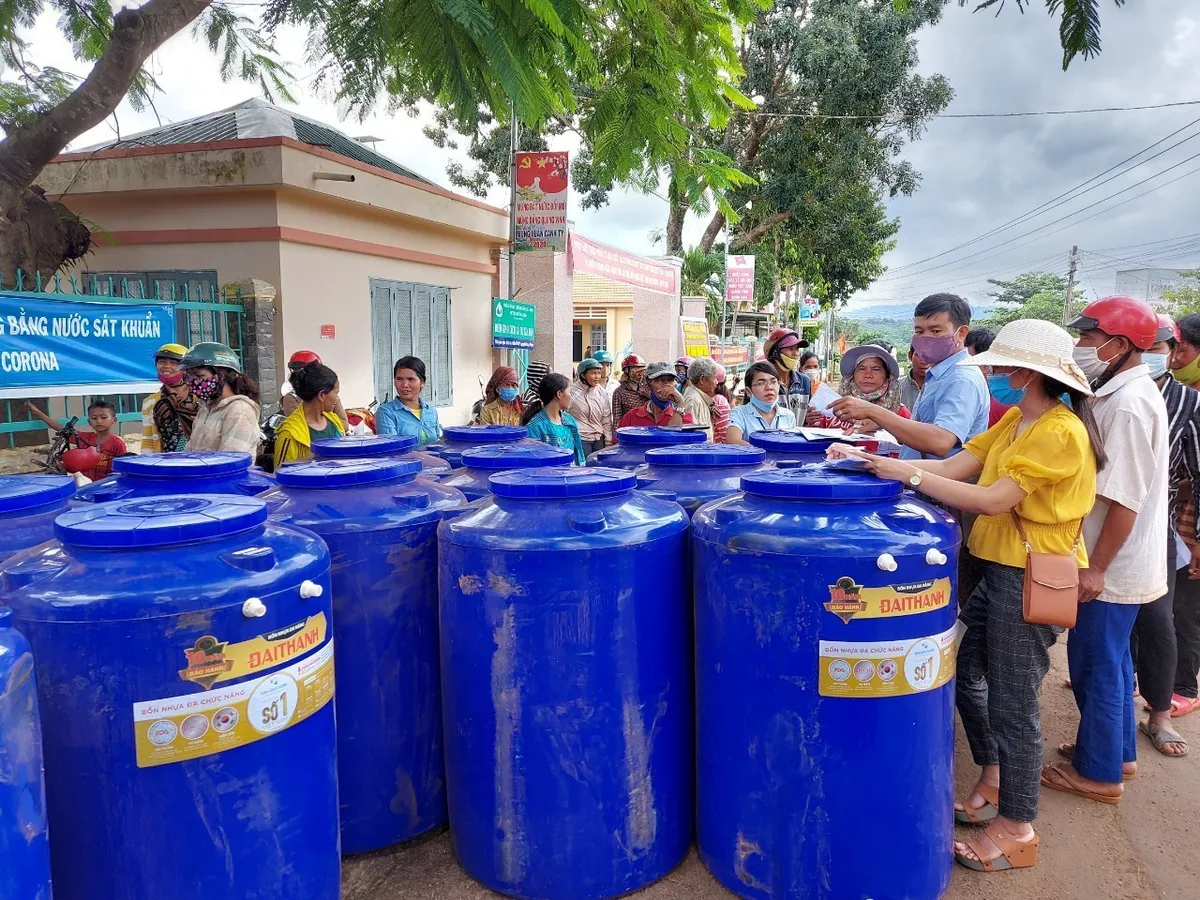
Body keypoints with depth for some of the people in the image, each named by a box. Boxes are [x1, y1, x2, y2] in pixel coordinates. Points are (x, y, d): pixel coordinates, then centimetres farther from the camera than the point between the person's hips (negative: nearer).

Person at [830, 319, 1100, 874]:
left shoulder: (1059, 433, -19)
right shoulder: (1013, 422, 10)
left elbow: (993, 500, -26)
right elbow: (953, 468, 3)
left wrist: (910, 476, -25)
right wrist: (872, 460, -6)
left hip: (1033, 578, -9)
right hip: (1000, 570, 9)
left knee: (1012, 703, 1)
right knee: (963, 670, 18)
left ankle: (1016, 829, 18)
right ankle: (993, 782, 38)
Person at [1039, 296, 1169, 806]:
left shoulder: (1127, 405, -23)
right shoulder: (1130, 392, 8)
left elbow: (1124, 500, -24)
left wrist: (1096, 568, -20)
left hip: (1113, 566, -9)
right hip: (1121, 561, 10)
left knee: (1095, 662, 4)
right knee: (1110, 658, 21)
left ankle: (1099, 773, 18)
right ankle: (1118, 750, 38)